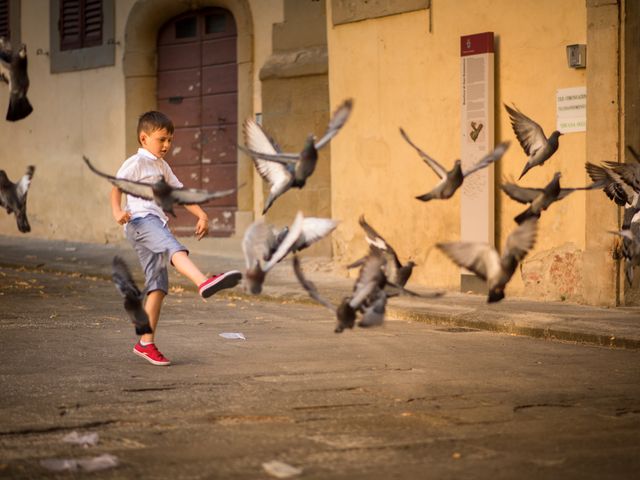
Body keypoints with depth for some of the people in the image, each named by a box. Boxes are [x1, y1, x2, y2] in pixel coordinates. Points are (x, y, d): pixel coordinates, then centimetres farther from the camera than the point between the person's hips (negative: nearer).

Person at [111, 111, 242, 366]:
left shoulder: (162, 167, 26)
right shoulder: (136, 163, -1)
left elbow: (179, 192, 29)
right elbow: (117, 185, -12)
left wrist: (201, 214, 16)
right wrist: (117, 211, -31)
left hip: (156, 225, 9)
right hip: (141, 220, -9)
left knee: (158, 286, 5)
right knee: (175, 248, -36)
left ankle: (146, 343, 9)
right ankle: (204, 282, -63)